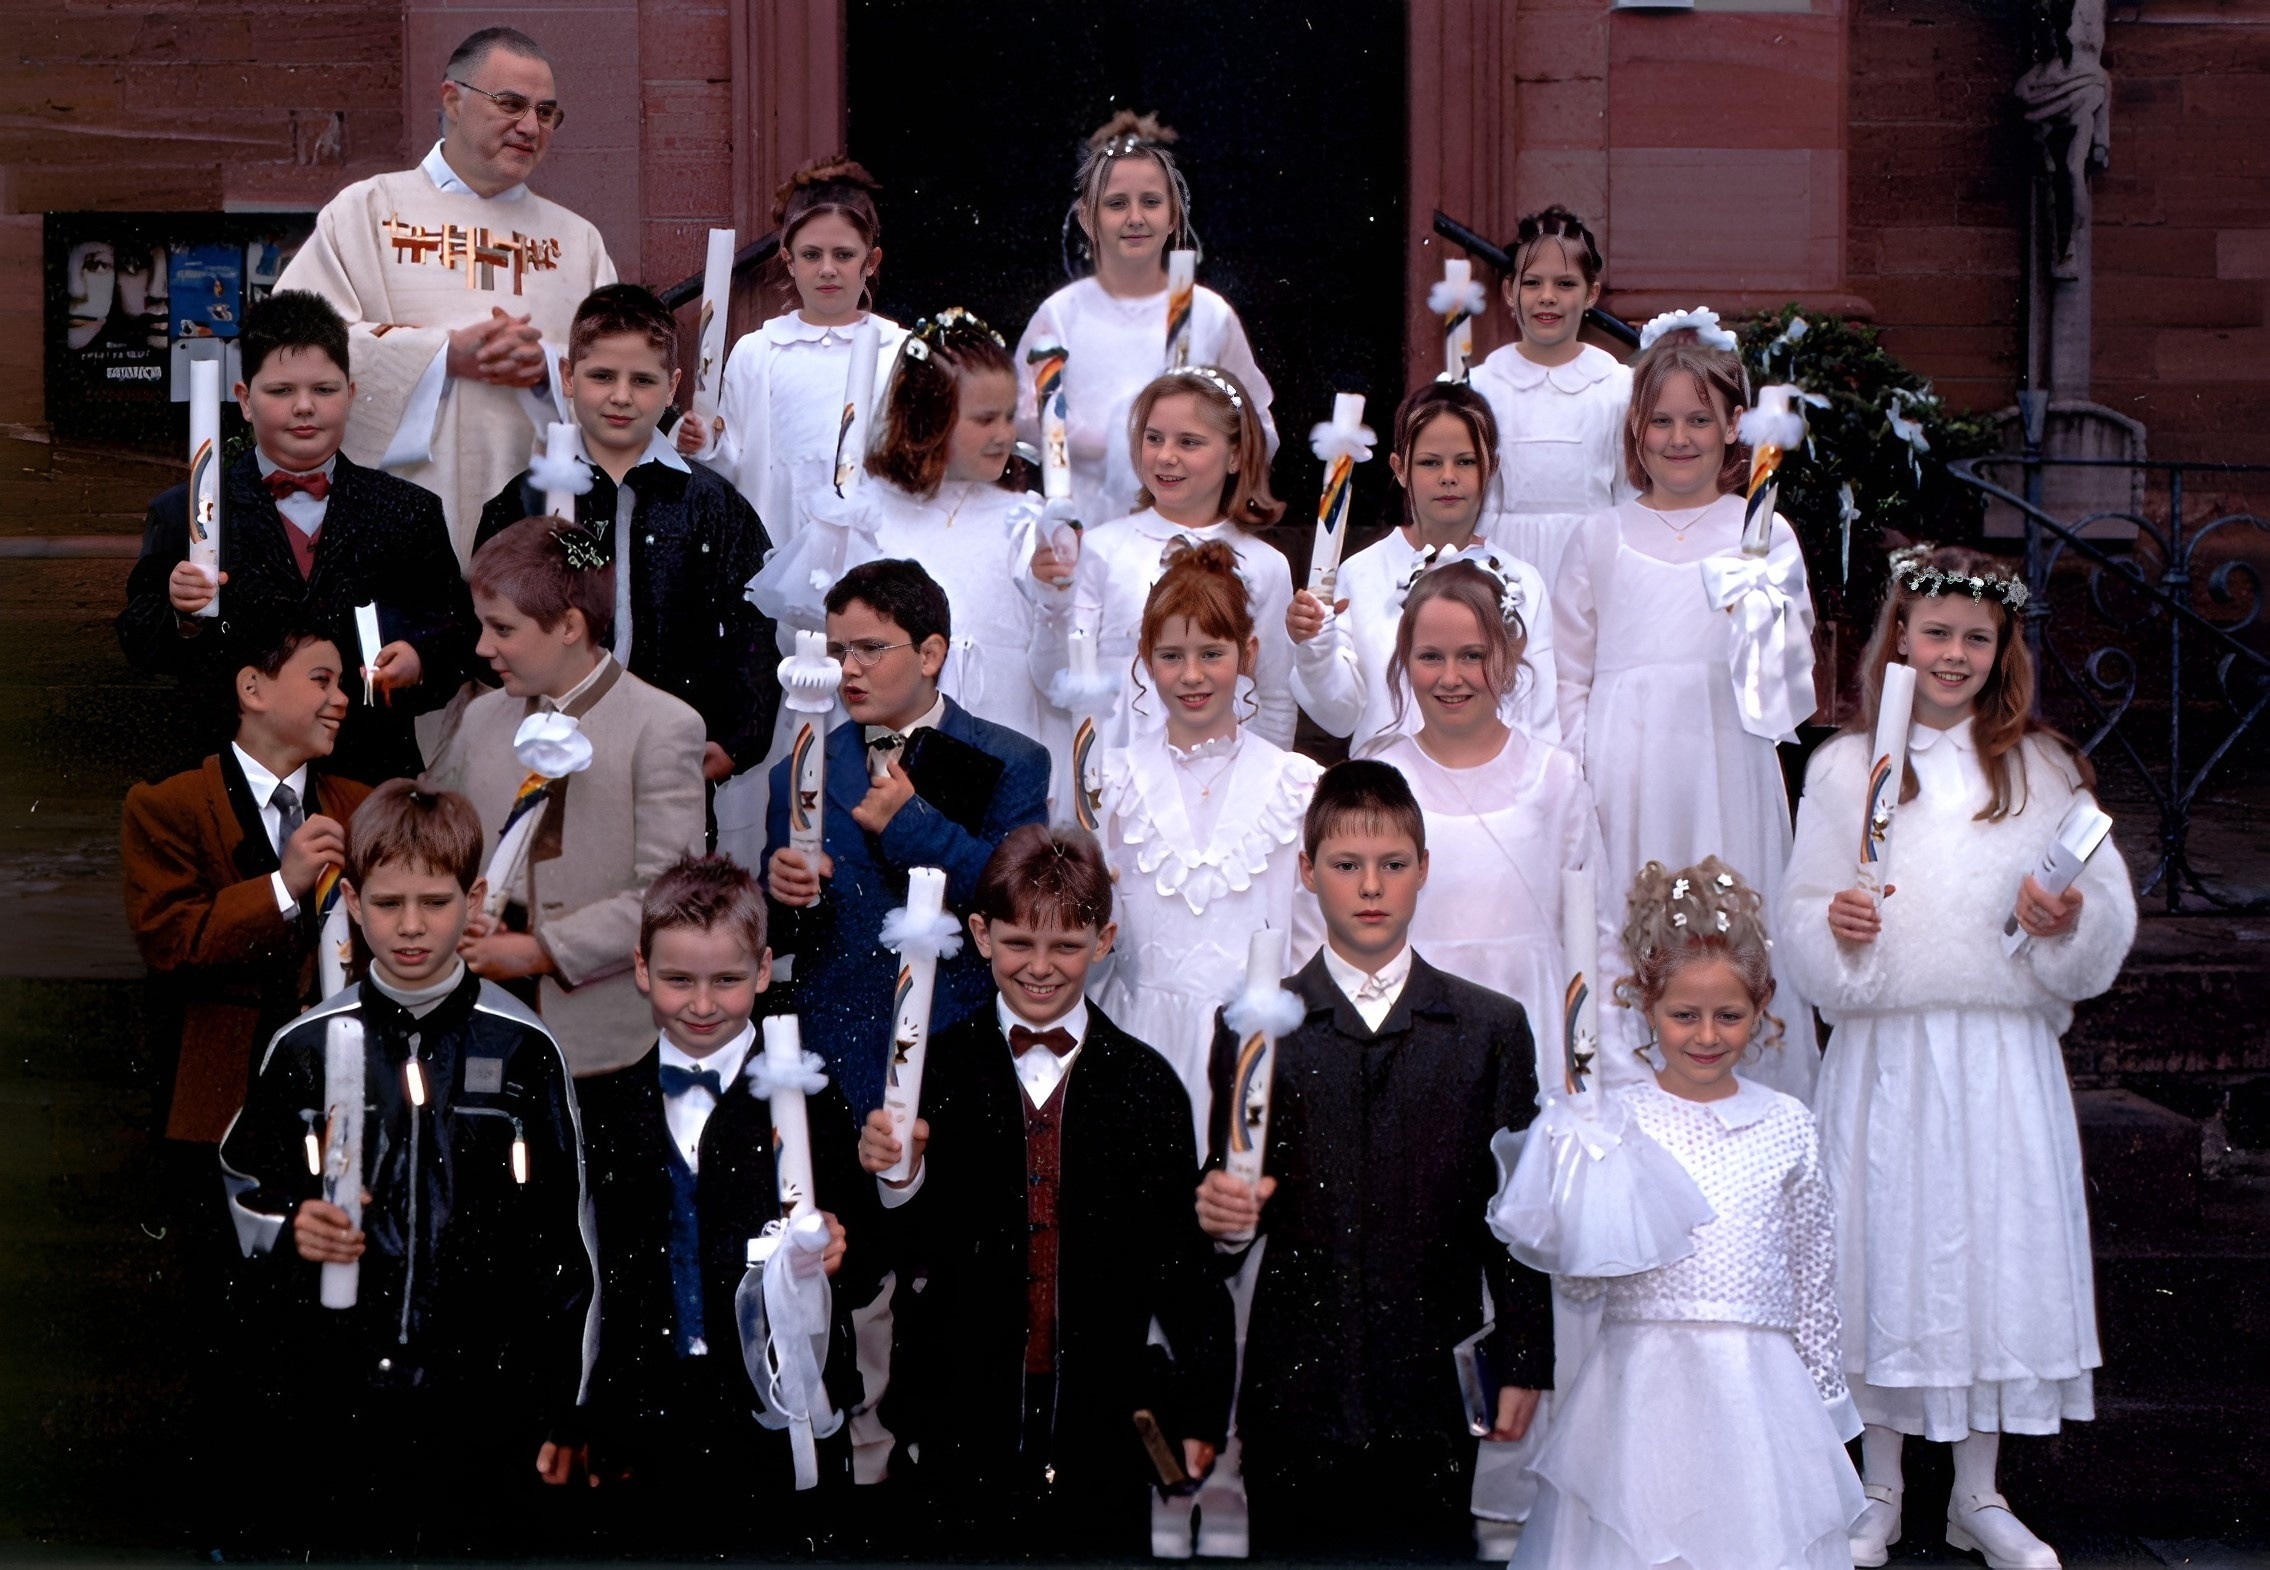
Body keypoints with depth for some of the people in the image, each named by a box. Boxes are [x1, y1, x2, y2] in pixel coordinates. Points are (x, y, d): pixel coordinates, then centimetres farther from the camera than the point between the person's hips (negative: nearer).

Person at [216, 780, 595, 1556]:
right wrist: (287, 1229, -7)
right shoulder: (306, 1045, 2)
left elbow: (567, 1237, 4)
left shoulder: (522, 1046, -1)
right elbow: (243, 1180, 17)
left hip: (482, 1406, -1)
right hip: (330, 1399, 1)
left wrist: (563, 1407, 4)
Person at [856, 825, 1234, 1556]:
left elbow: (1181, 1255, 3)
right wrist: (899, 1180, -24)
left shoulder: (1146, 1084, 0)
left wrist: (1198, 1408, 4)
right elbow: (914, 1256, -5)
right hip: (960, 1429, 0)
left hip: (1102, 1432, 1)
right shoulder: (933, 1073, -2)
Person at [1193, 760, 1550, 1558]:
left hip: (1433, 1401, 0)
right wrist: (1223, 1214, -17)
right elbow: (1231, 1197, 6)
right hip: (1294, 1397, 0)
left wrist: (1522, 1366, 4)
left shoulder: (1492, 1028, 8)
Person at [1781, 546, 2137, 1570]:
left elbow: (2107, 916, 6)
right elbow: (1802, 922, 6)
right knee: (1886, 1245, 4)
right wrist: (1833, 929, -15)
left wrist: (2066, 923, -14)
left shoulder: (2042, 769, 6)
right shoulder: (1845, 768, 4)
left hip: (2003, 1053, 1)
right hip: (1885, 1051, 0)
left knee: (1996, 1246, 5)